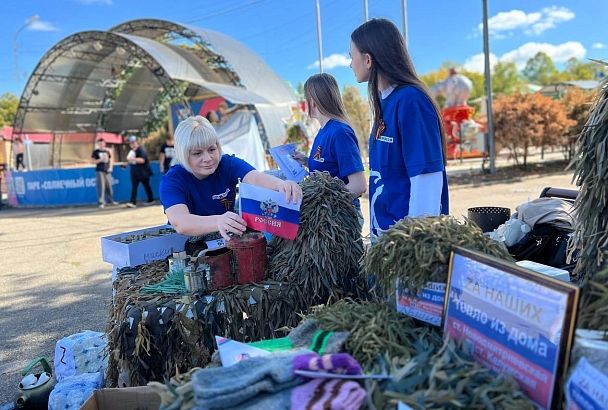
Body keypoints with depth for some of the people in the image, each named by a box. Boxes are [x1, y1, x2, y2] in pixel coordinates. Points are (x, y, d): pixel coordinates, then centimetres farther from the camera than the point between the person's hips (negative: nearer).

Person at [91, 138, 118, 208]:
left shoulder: (107, 151, 11)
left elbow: (111, 160, 18)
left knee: (109, 186, 8)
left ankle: (111, 200, 20)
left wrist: (110, 167, 3)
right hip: (99, 171, -4)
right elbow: (92, 161, -3)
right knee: (101, 186, -8)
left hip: (107, 171, 4)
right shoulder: (96, 151, 0)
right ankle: (101, 202, -5)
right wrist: (100, 160, -15)